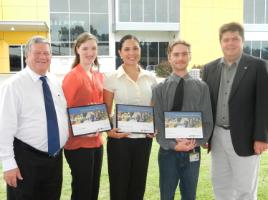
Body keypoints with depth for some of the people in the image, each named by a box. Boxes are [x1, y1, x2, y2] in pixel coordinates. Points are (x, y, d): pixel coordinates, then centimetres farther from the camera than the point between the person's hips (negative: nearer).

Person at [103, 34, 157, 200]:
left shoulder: (150, 78, 5)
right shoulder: (112, 78, -4)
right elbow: (106, 112, -2)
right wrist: (109, 130, -18)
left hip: (144, 139, 3)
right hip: (120, 139, -3)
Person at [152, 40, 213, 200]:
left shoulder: (202, 87, 0)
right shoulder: (159, 89, -1)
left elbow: (207, 121, -1)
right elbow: (157, 122, -4)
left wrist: (195, 142, -15)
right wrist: (173, 145, -16)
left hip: (193, 152, 1)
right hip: (168, 150, -1)